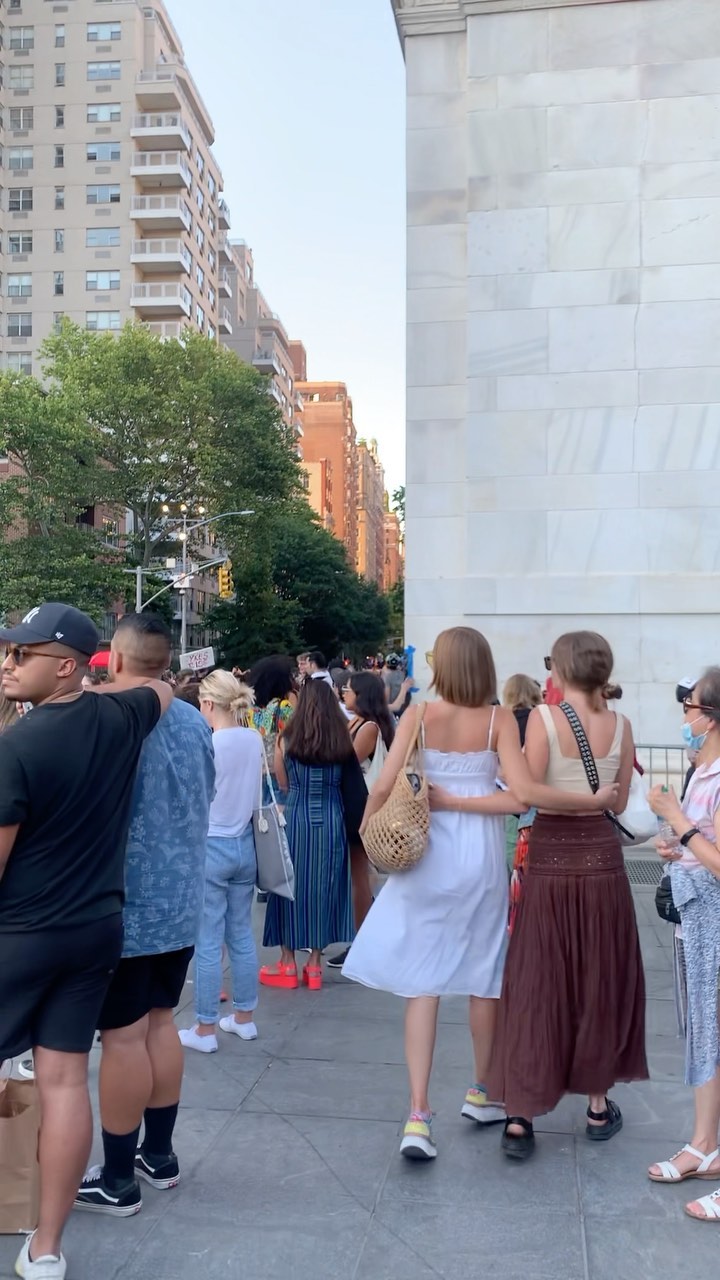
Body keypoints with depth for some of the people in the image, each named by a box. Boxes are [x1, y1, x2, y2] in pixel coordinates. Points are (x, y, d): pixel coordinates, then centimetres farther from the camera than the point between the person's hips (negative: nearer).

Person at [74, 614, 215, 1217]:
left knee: (124, 1036, 3)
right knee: (159, 1021, 18)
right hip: (181, 902, 7)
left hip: (124, 906, -7)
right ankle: (159, 1155, 30)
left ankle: (118, 1181, 16)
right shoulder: (197, 723, 3)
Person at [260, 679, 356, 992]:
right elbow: (349, 781, 12)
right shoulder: (343, 742, 1)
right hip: (331, 822, 2)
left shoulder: (287, 740, -2)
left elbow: (283, 784, 10)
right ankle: (314, 965, 17)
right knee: (323, 887, 10)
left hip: (296, 820, -2)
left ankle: (288, 965, 15)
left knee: (292, 885, 9)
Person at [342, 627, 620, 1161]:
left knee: (422, 980, 6)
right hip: (481, 856, 0)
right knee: (486, 976, 16)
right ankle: (483, 1091, 35)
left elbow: (384, 786, -8)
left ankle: (419, 1116, 2)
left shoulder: (419, 717, -5)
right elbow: (523, 792, -18)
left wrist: (366, 825, 6)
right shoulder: (500, 719, -7)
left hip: (428, 855, 0)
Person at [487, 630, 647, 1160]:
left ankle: (520, 1117, 8)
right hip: (602, 857, 3)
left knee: (537, 986, 6)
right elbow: (619, 803, 5)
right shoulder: (620, 725, -2)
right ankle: (599, 1106, 29)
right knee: (600, 982, 16)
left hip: (550, 858, -2)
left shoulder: (543, 718, -12)